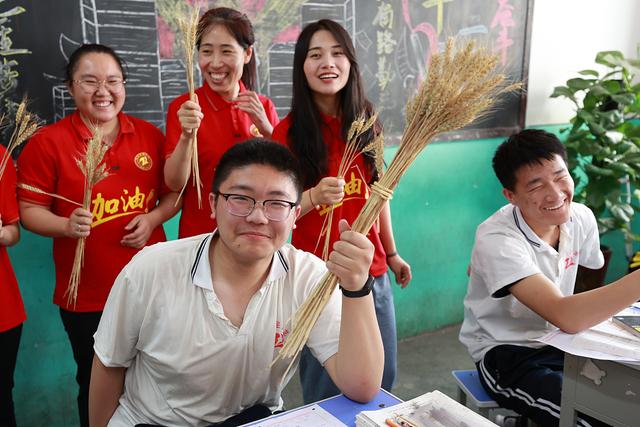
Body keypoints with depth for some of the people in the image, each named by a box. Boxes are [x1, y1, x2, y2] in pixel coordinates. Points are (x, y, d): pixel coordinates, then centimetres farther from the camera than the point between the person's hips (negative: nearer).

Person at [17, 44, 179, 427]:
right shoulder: (47, 143, -6)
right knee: (96, 387, 17)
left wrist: (152, 219, -10)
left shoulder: (150, 135, 2)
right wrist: (67, 225, -23)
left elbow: (174, 192, 9)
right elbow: (30, 211, -4)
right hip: (85, 296, -2)